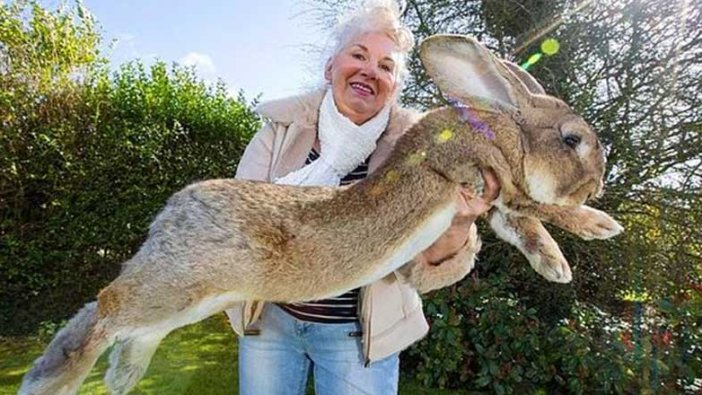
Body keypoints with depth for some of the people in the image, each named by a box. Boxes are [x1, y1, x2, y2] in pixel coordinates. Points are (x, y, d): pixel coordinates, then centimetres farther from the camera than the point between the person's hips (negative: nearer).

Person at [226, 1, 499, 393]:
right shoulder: (283, 128, -6)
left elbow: (429, 259, -12)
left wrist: (457, 224, -36)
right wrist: (329, 163, -25)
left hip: (360, 333, -1)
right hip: (270, 318, 2)